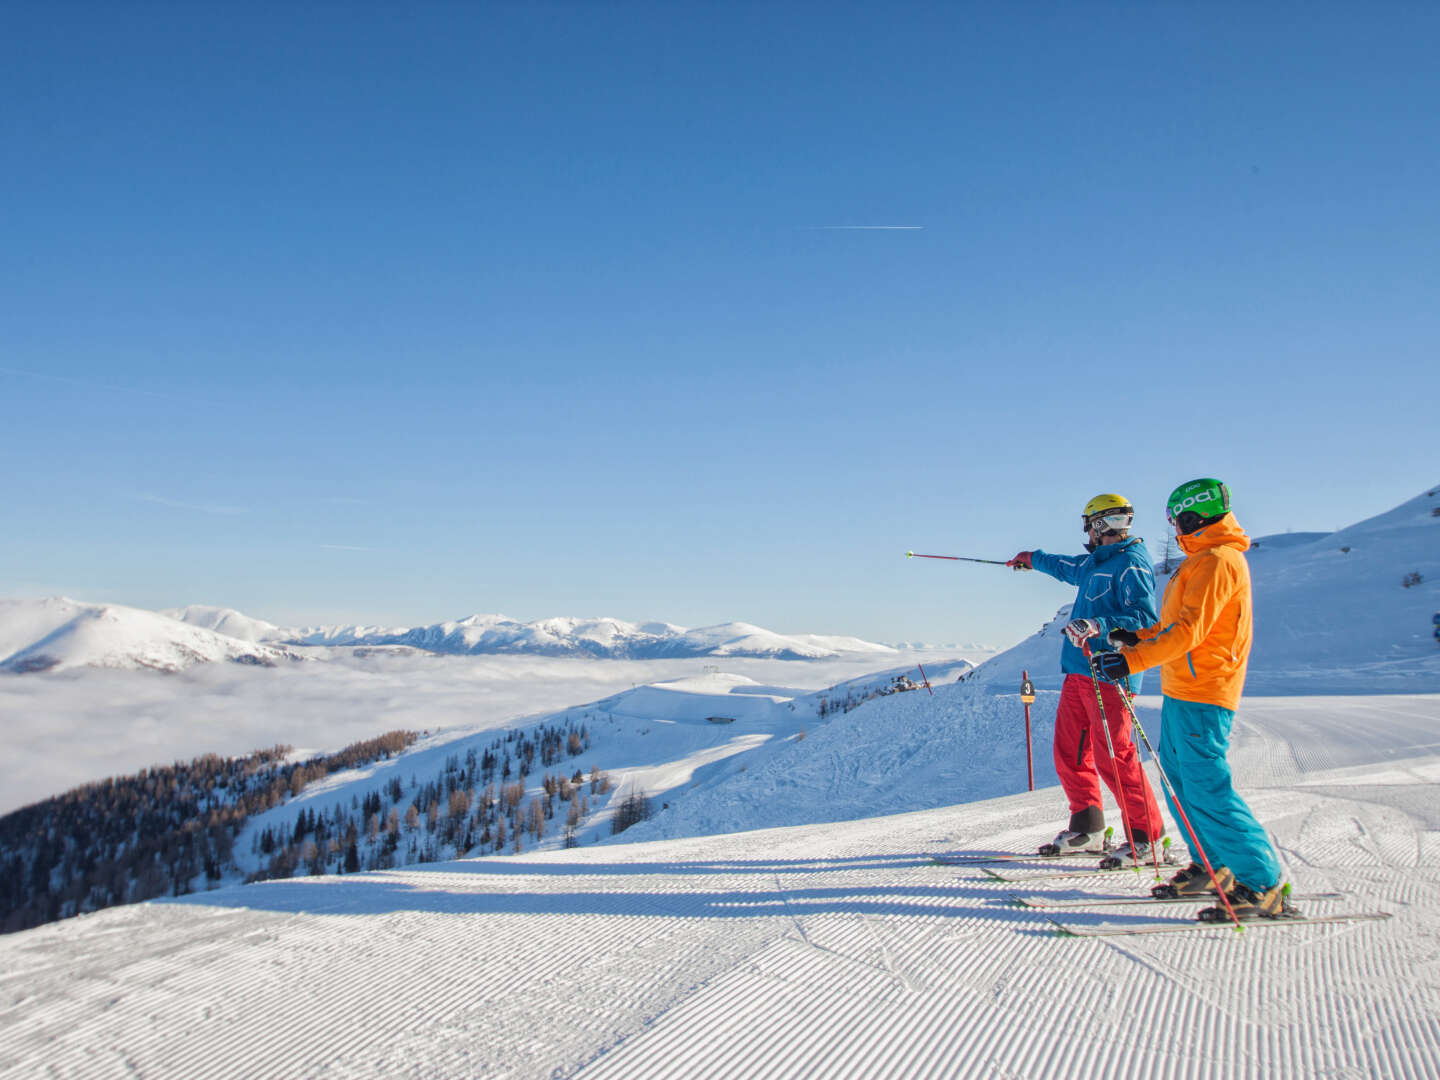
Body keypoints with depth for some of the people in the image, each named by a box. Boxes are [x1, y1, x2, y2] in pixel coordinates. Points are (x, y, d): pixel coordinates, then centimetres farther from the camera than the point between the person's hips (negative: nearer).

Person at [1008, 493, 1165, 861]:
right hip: (1078, 671, 9)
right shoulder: (1096, 562, 18)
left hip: (1107, 674, -9)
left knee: (1112, 757, -10)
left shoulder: (1131, 564, -10)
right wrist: (1034, 559, 55)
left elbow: (1145, 619, -20)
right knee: (1070, 753, 9)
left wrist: (1099, 626, -32)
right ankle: (1086, 829, 18)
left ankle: (1146, 836, 2)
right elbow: (1070, 568, 41)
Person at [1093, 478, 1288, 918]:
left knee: (1206, 787, -11)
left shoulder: (1218, 560, -15)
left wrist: (1132, 660, -27)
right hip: (1182, 688, 11)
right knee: (1179, 777, 15)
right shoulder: (1205, 559, 18)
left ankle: (1263, 885, -4)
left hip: (1202, 692, -11)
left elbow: (1189, 630, -24)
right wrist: (1138, 637, 21)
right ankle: (1213, 867, 25)